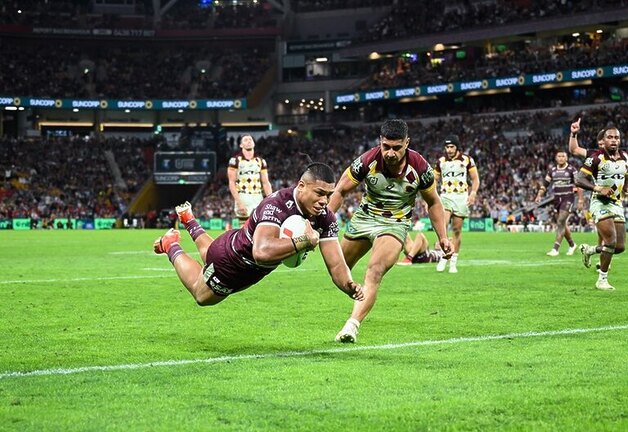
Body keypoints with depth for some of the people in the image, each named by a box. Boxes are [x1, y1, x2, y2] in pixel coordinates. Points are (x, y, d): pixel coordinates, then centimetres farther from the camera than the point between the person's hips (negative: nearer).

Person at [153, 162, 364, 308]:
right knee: (202, 295, 24)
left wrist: (350, 286, -43)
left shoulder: (325, 219, -23)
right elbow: (262, 252, -60)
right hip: (229, 259, -7)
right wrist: (305, 241, -57)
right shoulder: (277, 205, -44)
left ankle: (189, 221, 57)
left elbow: (336, 265, -23)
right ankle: (171, 246, 43)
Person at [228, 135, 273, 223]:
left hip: (258, 199, 4)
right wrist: (239, 202, -15)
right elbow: (232, 183, -5)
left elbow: (266, 183, 12)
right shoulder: (235, 160, 0)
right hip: (243, 198, -4)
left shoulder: (261, 161, 13)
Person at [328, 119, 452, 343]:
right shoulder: (367, 161, -20)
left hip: (395, 224, -3)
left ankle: (352, 325, -31)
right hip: (363, 217, 3)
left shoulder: (420, 168, -19)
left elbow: (433, 202, 0)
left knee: (374, 273, -26)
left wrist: (443, 237, -3)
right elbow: (340, 191, -7)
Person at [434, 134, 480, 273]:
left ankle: (453, 262, 9)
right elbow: (434, 180, 19)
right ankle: (444, 257, -11)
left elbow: (475, 179, 6)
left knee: (457, 230, 1)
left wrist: (473, 193, -10)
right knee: (442, 225, -20)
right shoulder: (441, 161, 10)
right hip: (445, 196, 1)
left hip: (461, 197, -1)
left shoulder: (467, 160, 3)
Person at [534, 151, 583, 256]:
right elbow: (545, 184, 13)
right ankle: (572, 245, 30)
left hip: (568, 199, -5)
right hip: (557, 199, 5)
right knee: (563, 224, 11)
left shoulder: (571, 170, -5)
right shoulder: (552, 170, 10)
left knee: (561, 223, -15)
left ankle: (555, 249, -18)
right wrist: (539, 195, 0)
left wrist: (580, 200, -9)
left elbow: (579, 185, -5)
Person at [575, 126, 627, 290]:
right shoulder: (596, 158, -12)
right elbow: (579, 180, -15)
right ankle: (602, 280, -3)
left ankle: (589, 250, 30)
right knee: (611, 241, -18)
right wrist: (598, 189, -26)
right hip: (600, 203, -6)